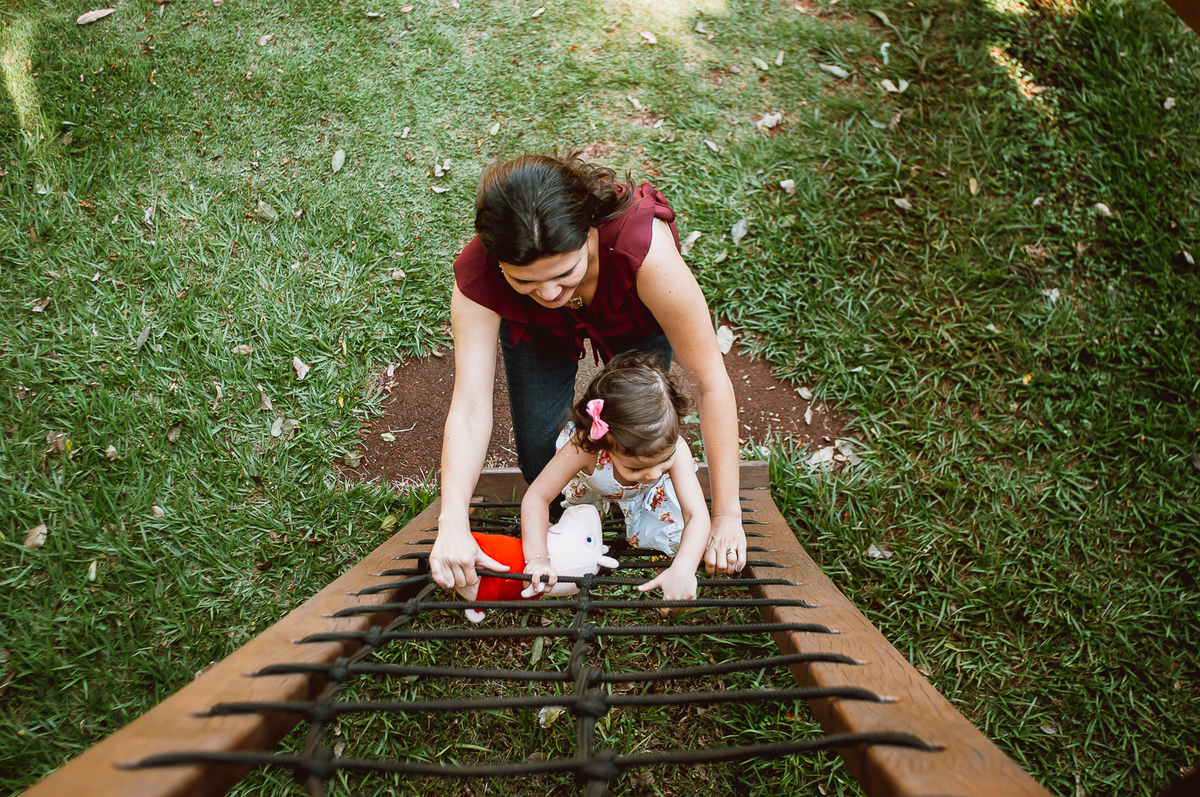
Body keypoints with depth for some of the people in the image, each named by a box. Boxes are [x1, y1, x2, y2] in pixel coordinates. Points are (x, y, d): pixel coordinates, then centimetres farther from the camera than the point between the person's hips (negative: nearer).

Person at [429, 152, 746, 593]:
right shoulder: (476, 277, -39)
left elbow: (710, 382, -41)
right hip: (538, 332, 1)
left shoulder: (644, 247, -47)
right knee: (539, 462, -2)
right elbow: (469, 408, -38)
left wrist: (726, 515, -37)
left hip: (636, 322, -1)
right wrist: (453, 522, -53)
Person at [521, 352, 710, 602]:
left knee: (674, 534, -16)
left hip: (648, 495, -2)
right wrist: (537, 557, -48)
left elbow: (698, 516, -42)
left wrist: (683, 569, -58)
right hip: (591, 486, 3)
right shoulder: (584, 449, -46)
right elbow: (537, 497, -36)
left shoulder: (673, 448, -42)